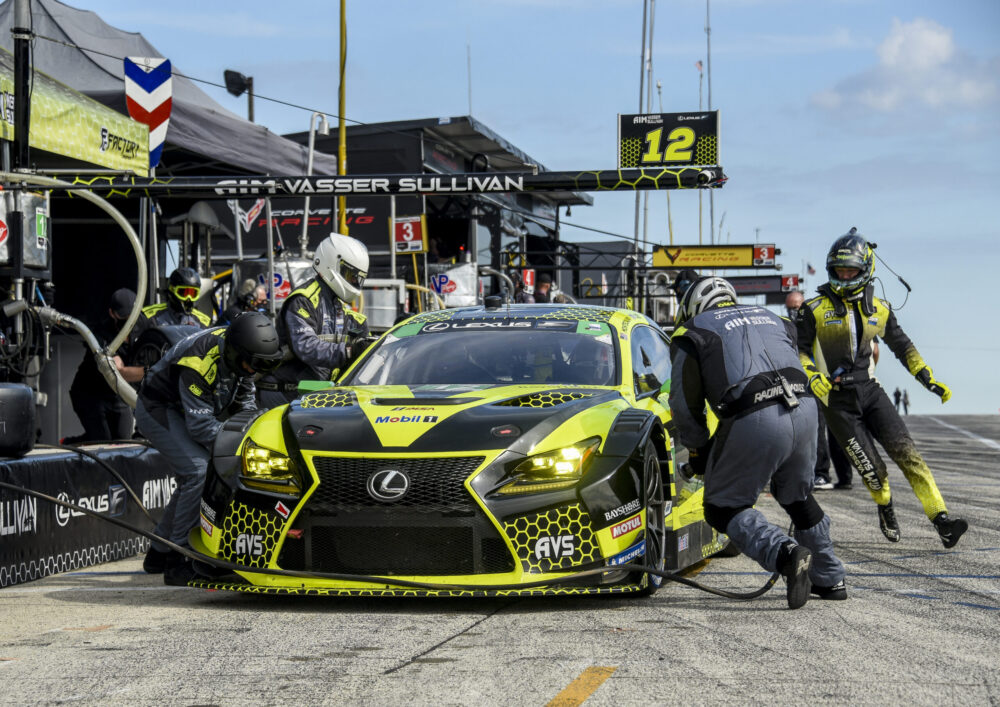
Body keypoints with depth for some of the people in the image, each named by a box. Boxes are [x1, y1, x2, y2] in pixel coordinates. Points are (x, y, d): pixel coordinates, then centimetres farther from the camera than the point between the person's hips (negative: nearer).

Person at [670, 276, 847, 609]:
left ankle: (786, 554, -15)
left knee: (724, 508, 7)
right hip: (804, 408, 6)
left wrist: (698, 451, 25)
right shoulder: (771, 319, 29)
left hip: (753, 420, -6)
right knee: (797, 497, 27)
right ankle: (830, 578, 33)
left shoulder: (691, 334, 14)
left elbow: (685, 403, 10)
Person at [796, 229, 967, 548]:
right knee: (872, 470, -7)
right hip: (837, 401, -3)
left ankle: (941, 518, -19)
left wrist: (928, 378, 10)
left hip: (870, 391, 3)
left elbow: (902, 346, 18)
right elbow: (799, 350, 0)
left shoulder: (879, 309, 8)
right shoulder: (816, 309, -2)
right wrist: (813, 377, -18)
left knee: (906, 453, -14)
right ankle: (886, 509, 26)